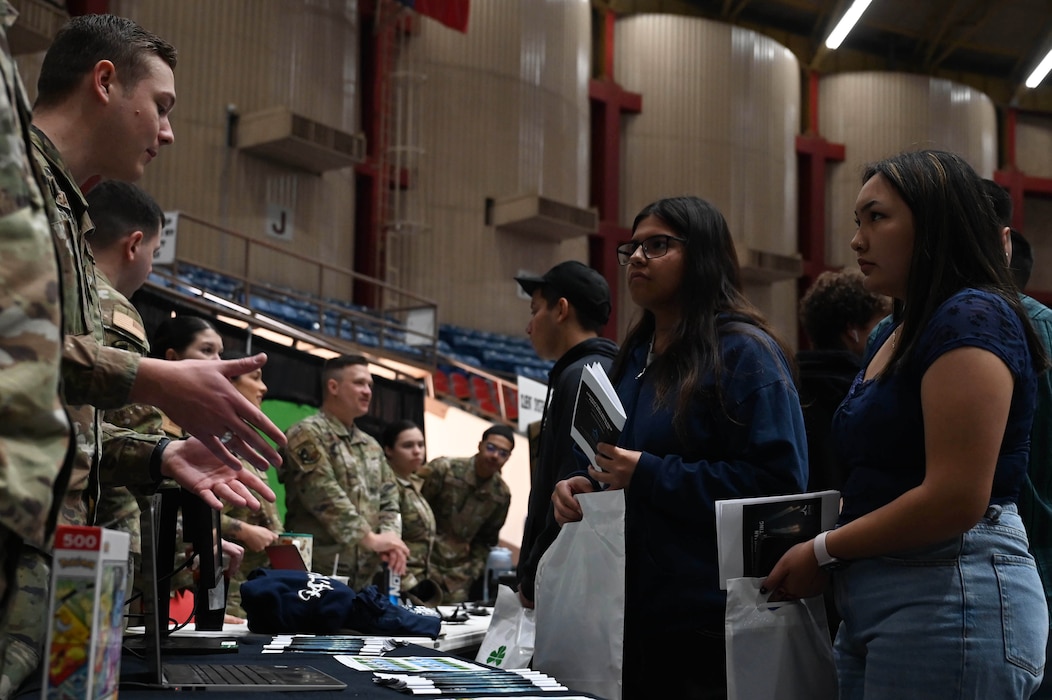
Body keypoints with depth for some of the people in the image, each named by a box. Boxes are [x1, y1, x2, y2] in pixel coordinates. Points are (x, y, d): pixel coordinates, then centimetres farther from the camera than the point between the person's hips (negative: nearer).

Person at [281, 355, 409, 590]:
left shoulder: (371, 446, 20)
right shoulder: (308, 434, -5)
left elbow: (388, 498, 15)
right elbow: (324, 496, -16)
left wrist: (390, 536, -6)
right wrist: (370, 538, -18)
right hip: (317, 573, -7)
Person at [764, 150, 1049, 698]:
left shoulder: (971, 319, -12)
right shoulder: (895, 335, 17)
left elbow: (957, 499, -19)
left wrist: (824, 551, -10)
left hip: (950, 596, -9)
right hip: (876, 603, 9)